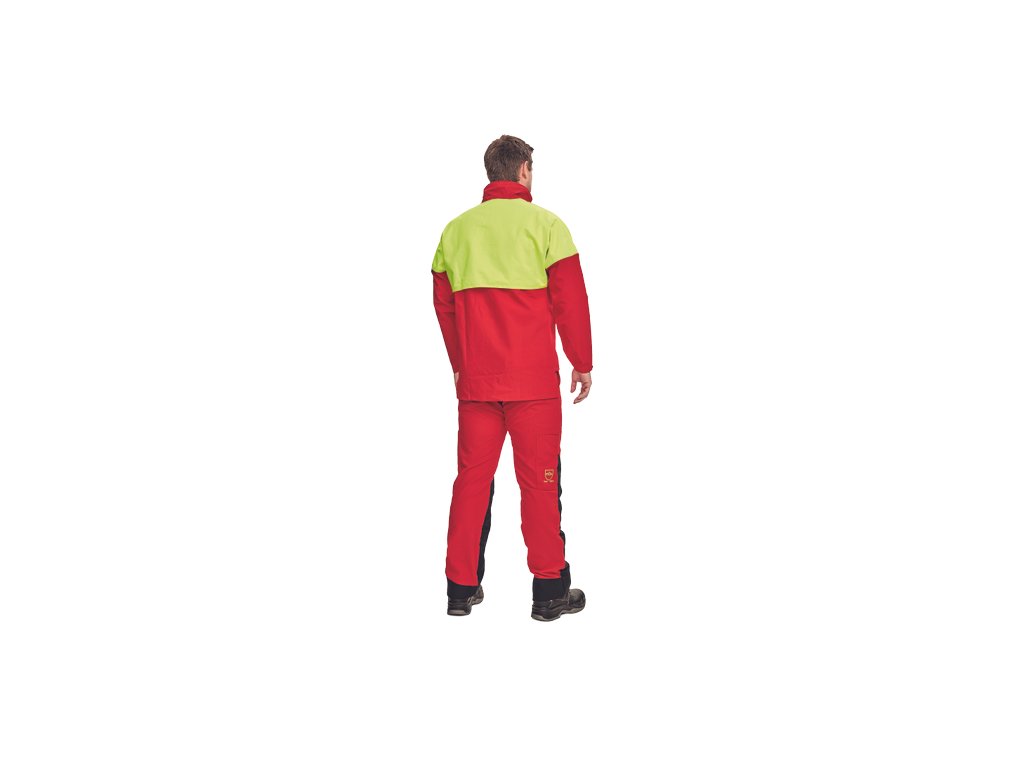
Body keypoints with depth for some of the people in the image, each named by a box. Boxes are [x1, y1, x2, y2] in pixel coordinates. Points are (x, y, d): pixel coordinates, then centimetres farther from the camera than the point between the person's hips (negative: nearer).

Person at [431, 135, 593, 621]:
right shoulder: (544, 224, -4)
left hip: (474, 379, 4)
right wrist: (582, 362, 5)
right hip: (534, 380, -4)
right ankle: (550, 590, 8)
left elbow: (443, 304, 12)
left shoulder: (456, 229, 8)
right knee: (539, 480, 2)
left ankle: (461, 588, 14)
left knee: (472, 477, 10)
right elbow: (570, 299, -6)